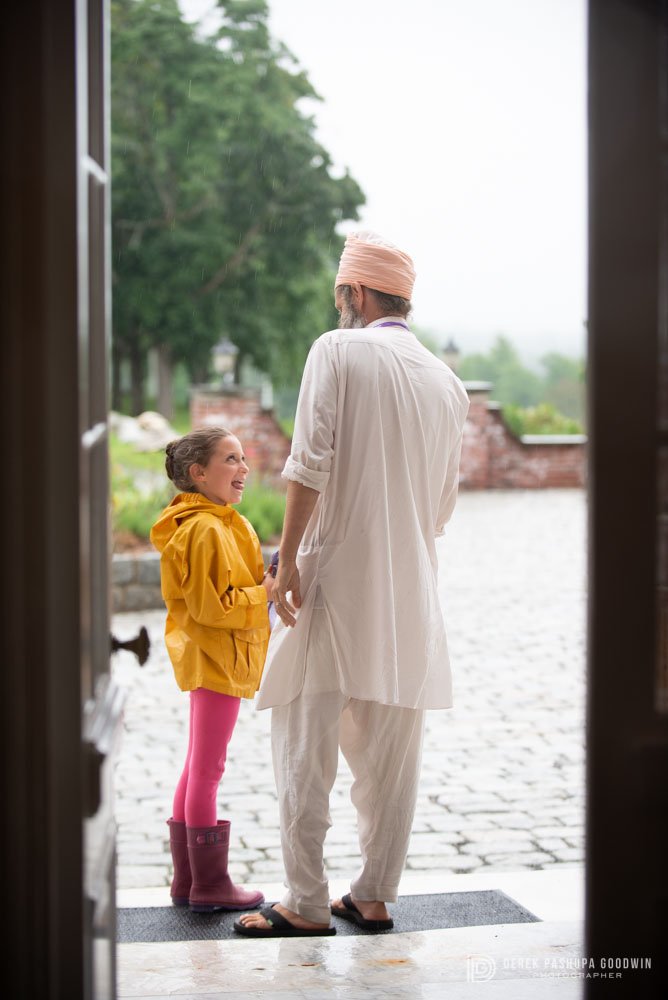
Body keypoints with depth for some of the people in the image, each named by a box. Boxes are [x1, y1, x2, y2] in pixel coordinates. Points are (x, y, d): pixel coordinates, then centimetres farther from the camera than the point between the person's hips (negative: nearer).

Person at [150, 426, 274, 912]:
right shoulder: (204, 530, -19)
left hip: (209, 660, 11)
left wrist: (264, 583, 10)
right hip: (215, 660, -11)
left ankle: (187, 879, 21)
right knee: (208, 771, -4)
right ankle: (210, 884, 2)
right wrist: (265, 593, -17)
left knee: (198, 770, 14)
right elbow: (210, 606, -23)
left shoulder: (218, 523, 15)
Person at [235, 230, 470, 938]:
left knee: (306, 745, 1)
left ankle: (307, 905, 2)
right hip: (412, 590, 6)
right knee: (390, 751, 10)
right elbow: (443, 504, 14)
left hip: (336, 578, -5)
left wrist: (288, 559, -12)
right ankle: (374, 896, 16)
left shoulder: (338, 351, -5)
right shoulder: (447, 381, 11)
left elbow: (310, 464, -15)